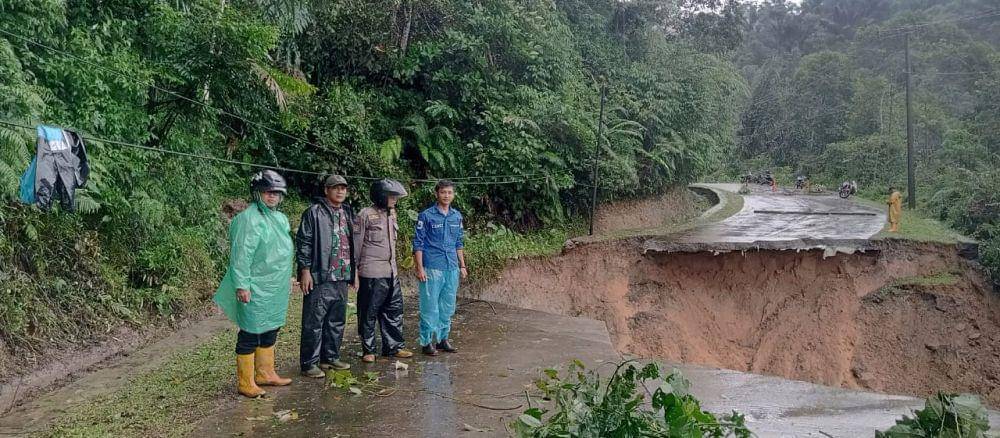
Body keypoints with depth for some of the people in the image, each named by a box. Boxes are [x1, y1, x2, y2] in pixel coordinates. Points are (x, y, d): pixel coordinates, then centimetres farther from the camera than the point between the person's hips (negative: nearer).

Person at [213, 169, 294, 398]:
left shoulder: (281, 219, 12)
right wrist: (242, 285, -20)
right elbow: (241, 255, -18)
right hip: (256, 290, -8)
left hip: (277, 289, 8)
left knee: (270, 332, 16)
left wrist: (287, 280, 21)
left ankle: (265, 373, 29)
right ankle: (245, 383, 8)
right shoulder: (248, 219, -14)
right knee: (250, 335, -1)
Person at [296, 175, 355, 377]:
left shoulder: (348, 213, 15)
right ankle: (309, 363, 5)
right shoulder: (314, 212, -6)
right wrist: (305, 271, -13)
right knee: (314, 322, -3)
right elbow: (304, 243, -9)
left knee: (337, 321, 14)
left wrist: (354, 270, 18)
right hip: (320, 277, -7)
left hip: (342, 277, 7)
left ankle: (330, 357, 26)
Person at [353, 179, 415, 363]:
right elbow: (356, 244, -9)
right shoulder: (365, 215, -10)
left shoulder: (391, 214, 12)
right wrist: (354, 271, -10)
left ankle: (394, 346, 21)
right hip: (371, 273, -7)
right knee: (369, 313, 2)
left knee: (394, 310, 11)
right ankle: (368, 350, 13)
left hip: (391, 272, 7)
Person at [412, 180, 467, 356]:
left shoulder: (457, 216, 11)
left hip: (452, 269, 5)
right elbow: (418, 244, -5)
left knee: (448, 307, 11)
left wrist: (462, 265, 15)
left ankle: (443, 338, 22)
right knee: (430, 306, -2)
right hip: (432, 268, -5)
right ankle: (426, 341, 7)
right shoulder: (426, 216, -5)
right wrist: (420, 268, -11)